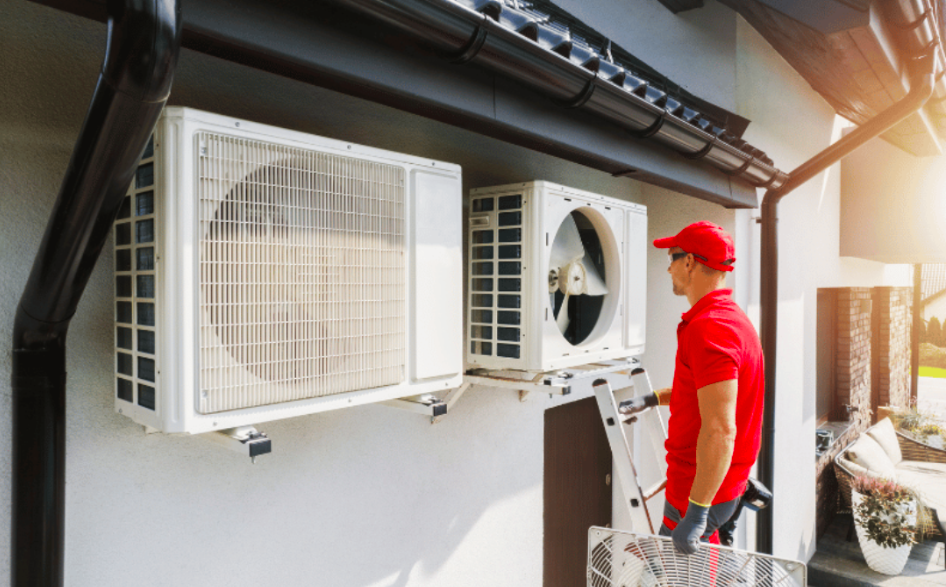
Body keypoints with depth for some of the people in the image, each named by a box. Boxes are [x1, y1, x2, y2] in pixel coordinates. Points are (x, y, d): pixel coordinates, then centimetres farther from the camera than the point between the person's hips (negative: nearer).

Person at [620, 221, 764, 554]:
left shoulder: (707, 329, -26)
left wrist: (696, 512, -28)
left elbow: (720, 430, -31)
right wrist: (654, 399, 26)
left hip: (703, 489, -10)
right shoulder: (730, 317, 9)